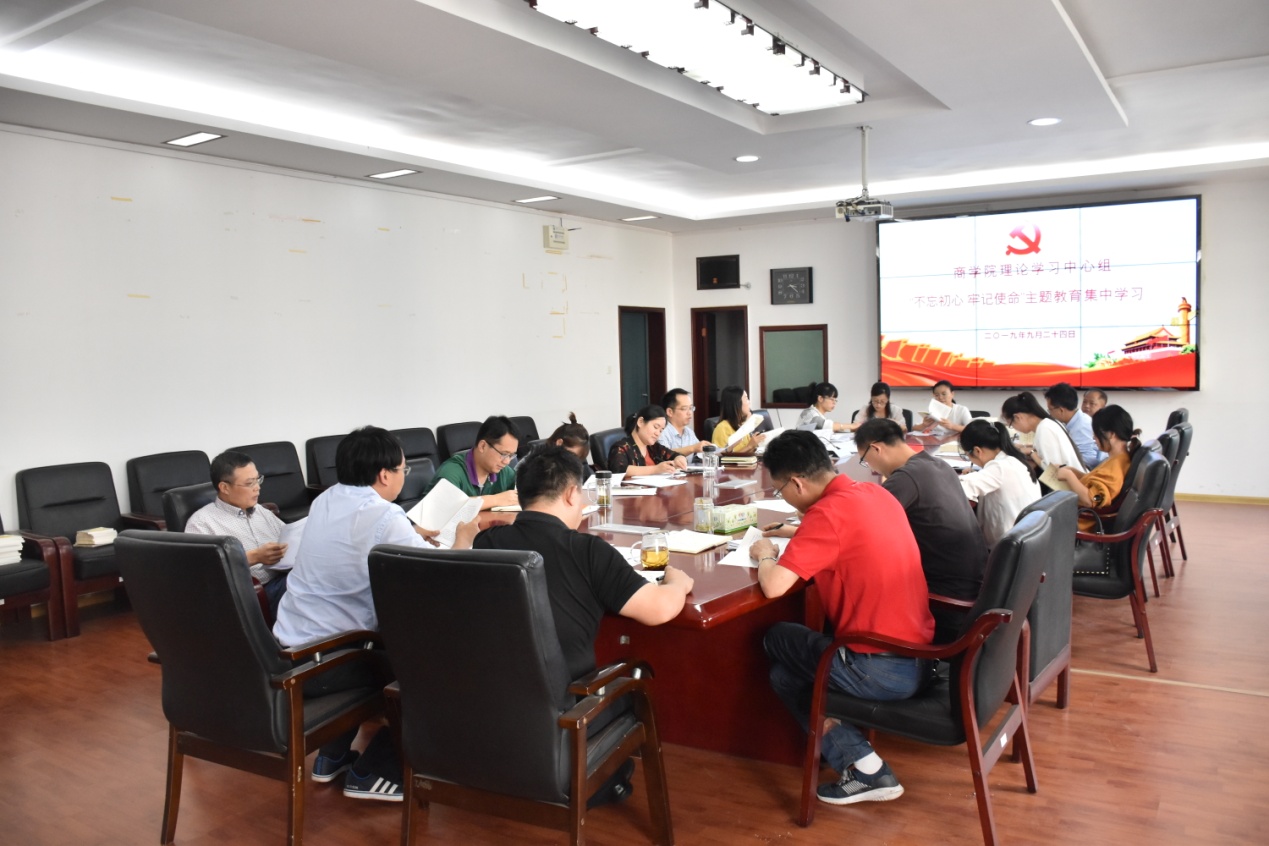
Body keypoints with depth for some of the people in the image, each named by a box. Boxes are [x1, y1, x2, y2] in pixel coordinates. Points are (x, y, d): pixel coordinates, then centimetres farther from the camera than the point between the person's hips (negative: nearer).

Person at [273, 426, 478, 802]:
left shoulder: (325, 501, 6)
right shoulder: (385, 517, -19)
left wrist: (413, 538, 24)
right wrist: (463, 538, 2)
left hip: (284, 649, 9)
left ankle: (332, 756, 34)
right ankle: (371, 773, 12)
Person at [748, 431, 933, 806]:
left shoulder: (828, 512, -19)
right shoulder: (876, 493, 6)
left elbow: (773, 586, -22)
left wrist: (765, 555, -2)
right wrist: (800, 537, 13)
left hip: (884, 671, -9)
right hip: (919, 655, 9)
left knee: (776, 639, 13)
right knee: (785, 673, 21)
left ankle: (863, 767, 9)